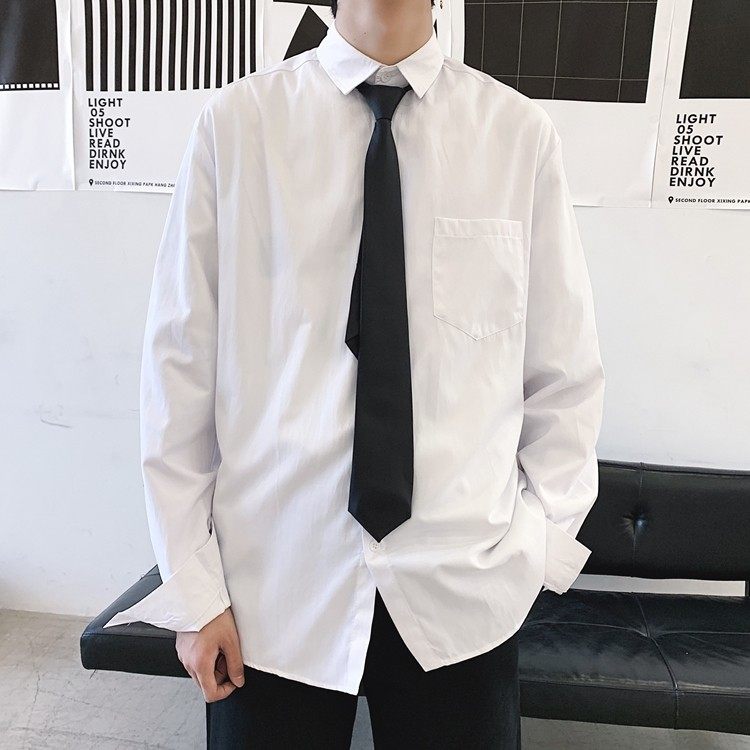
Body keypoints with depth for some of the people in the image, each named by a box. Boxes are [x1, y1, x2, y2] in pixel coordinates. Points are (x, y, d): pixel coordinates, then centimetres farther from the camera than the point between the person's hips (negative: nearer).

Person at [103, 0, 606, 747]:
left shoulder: (522, 134, -2)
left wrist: (536, 548, 0)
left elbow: (565, 378, 4)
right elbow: (180, 364, -3)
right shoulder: (235, 122, -4)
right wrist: (192, 584, -2)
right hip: (271, 586, 0)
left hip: (465, 589, 1)